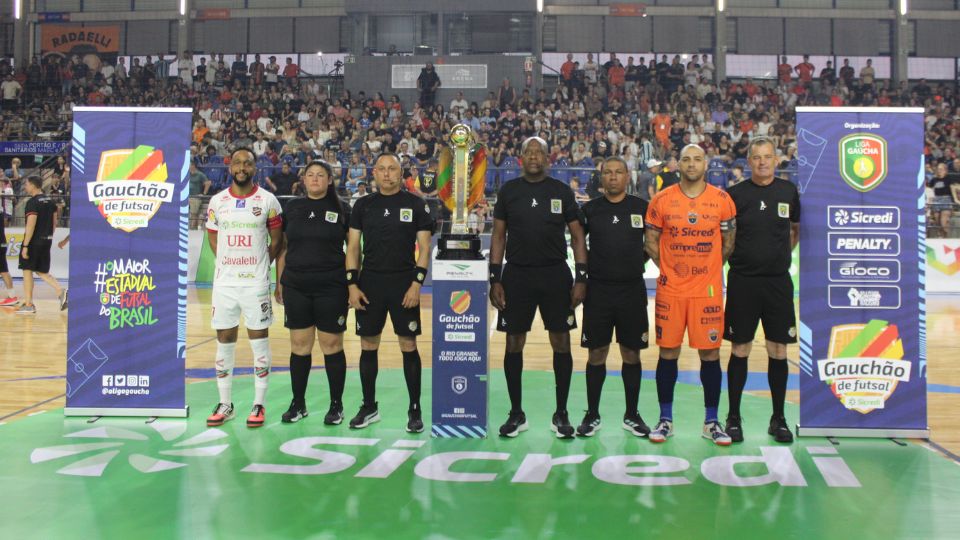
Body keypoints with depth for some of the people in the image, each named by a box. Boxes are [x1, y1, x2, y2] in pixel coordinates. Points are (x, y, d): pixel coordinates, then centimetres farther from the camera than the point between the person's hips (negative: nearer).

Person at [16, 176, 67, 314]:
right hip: (46, 241, 8)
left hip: (34, 241, -7)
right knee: (42, 271, 16)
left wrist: (25, 246, -18)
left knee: (27, 271, 3)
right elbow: (54, 223, 14)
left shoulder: (32, 202, -15)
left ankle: (28, 305, 6)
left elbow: (31, 225, -20)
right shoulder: (51, 201, 10)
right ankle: (61, 291, -4)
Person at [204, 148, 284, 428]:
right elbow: (213, 238, 16)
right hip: (224, 282, 3)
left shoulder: (267, 200, -2)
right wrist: (230, 263, 9)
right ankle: (225, 404, 17)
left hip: (256, 282, -2)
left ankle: (259, 405, 10)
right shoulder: (217, 201, 5)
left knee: (259, 340, 2)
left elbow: (276, 240, 5)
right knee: (224, 341, 7)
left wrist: (261, 265, 5)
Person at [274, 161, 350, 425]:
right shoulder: (292, 208, 8)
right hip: (295, 287, 2)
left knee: (331, 345, 3)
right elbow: (283, 248, 12)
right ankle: (298, 404, 18)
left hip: (331, 287, -2)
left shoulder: (341, 210, 1)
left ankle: (336, 405, 14)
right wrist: (279, 282, 9)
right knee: (299, 345, 7)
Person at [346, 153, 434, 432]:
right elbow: (353, 246, 7)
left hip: (404, 283, -2)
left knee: (409, 346, 0)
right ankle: (369, 407, 19)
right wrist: (352, 284, -2)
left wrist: (417, 283, -11)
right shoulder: (362, 205, 7)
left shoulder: (416, 204, 1)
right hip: (370, 283, 2)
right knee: (368, 345, 6)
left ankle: (415, 409, 10)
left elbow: (424, 247, -1)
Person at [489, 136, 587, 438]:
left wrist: (581, 278, -4)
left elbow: (577, 236, 4)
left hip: (555, 274, 0)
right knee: (514, 344, 4)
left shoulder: (562, 191, 4)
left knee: (561, 343, 2)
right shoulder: (508, 190, 5)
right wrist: (495, 279, 0)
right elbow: (498, 235, 6)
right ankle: (516, 414, 16)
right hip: (517, 274, 1)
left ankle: (561, 414, 14)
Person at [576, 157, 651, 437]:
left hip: (632, 289, 0)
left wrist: (639, 261, 3)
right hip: (597, 289, 0)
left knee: (631, 353, 7)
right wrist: (586, 266, 2)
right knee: (596, 353, 4)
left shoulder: (642, 207, 3)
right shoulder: (590, 209, 3)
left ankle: (632, 415, 19)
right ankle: (592, 415, 16)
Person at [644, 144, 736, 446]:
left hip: (708, 290, 0)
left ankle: (711, 422, 15)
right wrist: (667, 267, 1)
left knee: (710, 353, 3)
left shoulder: (722, 201, 2)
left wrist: (709, 268, 4)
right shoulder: (661, 200, 1)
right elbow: (650, 241, 7)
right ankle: (665, 419, 17)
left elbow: (728, 243, 9)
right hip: (670, 290, 0)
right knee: (668, 353, 5)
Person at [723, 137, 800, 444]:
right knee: (740, 350, 3)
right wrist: (736, 257, -1)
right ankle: (733, 417, 13)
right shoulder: (735, 194, -1)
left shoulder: (788, 191, 7)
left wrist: (782, 255, 12)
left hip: (778, 281, 2)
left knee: (778, 351, 6)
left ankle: (778, 419, 17)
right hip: (742, 281, -2)